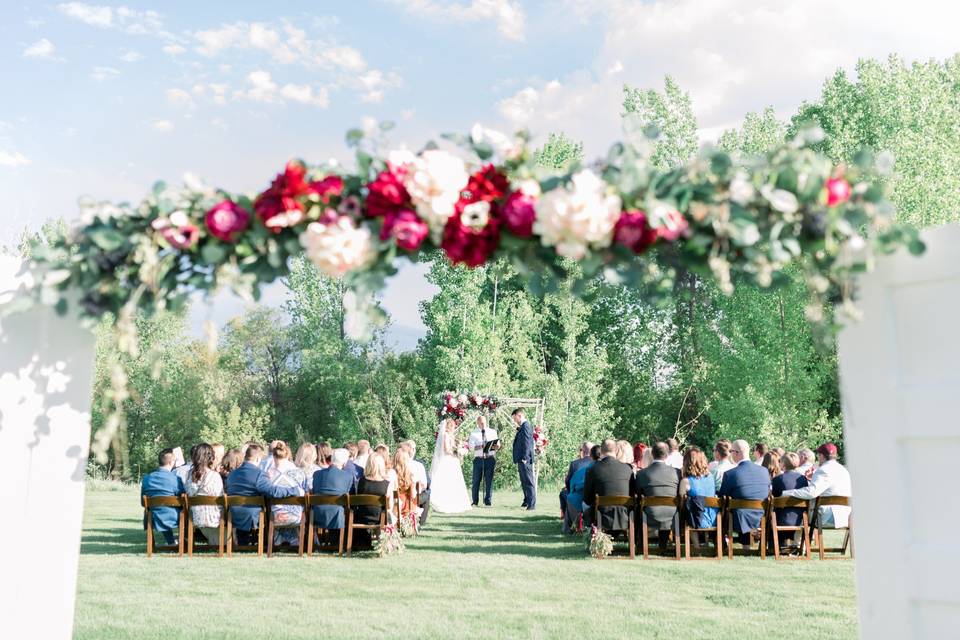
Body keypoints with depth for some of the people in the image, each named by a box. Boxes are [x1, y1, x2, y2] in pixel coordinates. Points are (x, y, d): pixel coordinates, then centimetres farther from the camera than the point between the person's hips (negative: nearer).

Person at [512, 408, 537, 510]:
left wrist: (524, 458, -21)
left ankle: (532, 504, -7)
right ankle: (527, 501, 27)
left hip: (525, 461, -10)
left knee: (529, 482, -8)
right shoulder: (522, 427, 16)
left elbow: (526, 443, -20)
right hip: (521, 460, 10)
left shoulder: (525, 426, -15)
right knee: (524, 482, 18)